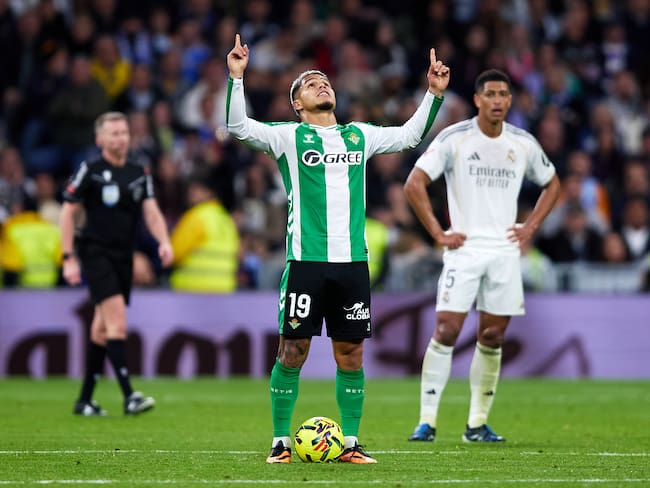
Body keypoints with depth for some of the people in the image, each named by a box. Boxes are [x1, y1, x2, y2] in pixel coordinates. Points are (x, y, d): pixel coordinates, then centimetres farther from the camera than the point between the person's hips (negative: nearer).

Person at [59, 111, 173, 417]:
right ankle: (129, 396, -24)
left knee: (102, 329, 11)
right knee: (117, 322, -18)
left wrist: (164, 242, -15)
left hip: (124, 258, 6)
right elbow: (67, 213, -2)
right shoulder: (90, 171, -5)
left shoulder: (139, 173, 10)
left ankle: (85, 400, 19)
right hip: (96, 254, -6)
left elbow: (151, 212, 4)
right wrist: (69, 258, -7)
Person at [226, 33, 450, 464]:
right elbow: (239, 126, -7)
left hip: (352, 260, 4)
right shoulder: (289, 136, 4)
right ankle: (281, 442, 6)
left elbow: (410, 135, 24)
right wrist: (236, 77, -19)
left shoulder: (359, 135, 16)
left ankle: (351, 443, 11)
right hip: (306, 260, -3)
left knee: (351, 354, 4)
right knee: (292, 351, -3)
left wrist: (434, 93, 16)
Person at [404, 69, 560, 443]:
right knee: (446, 330, -12)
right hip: (464, 248, -3)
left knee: (493, 337, 4)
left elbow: (552, 184, 22)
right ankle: (427, 420, -9)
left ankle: (478, 424, 12)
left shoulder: (524, 144, 7)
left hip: (505, 251, 4)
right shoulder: (454, 138, -5)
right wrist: (438, 233, -9)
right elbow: (414, 184, -5)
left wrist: (530, 227, 9)